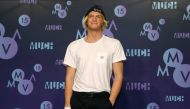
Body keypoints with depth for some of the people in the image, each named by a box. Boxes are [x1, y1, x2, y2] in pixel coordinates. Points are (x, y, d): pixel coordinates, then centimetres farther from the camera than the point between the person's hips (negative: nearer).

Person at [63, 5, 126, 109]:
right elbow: (69, 77, 4)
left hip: (102, 98, -1)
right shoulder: (74, 46, 6)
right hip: (78, 99, 2)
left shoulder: (114, 44, 0)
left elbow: (118, 75, -1)